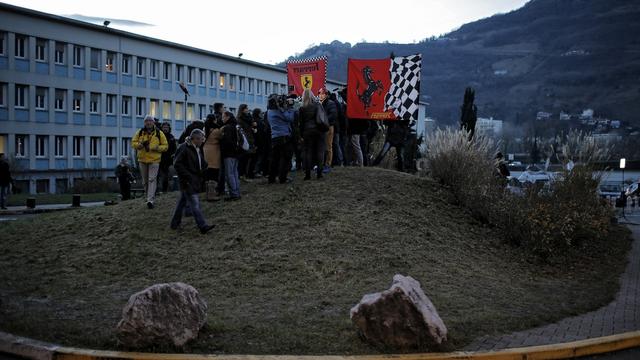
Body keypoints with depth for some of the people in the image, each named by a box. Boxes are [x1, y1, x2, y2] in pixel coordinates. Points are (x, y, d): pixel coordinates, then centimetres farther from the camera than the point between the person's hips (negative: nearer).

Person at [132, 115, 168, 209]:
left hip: (154, 160, -4)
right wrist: (139, 145, -11)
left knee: (152, 180, -13)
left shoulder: (159, 133, -1)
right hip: (142, 159, 4)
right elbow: (133, 142, 11)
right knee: (145, 181, 12)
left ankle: (150, 200, -19)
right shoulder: (140, 132, 6)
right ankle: (149, 197, 30)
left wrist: (156, 148, -18)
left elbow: (165, 146, 0)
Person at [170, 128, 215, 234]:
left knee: (183, 200, 16)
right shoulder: (184, 148, -15)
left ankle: (175, 223, 26)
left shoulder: (198, 149, 12)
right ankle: (203, 226, -16)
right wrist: (187, 176, -20)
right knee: (195, 203, -12)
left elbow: (202, 164, 23)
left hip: (195, 180, 9)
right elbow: (177, 164, -16)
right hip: (187, 181, -9)